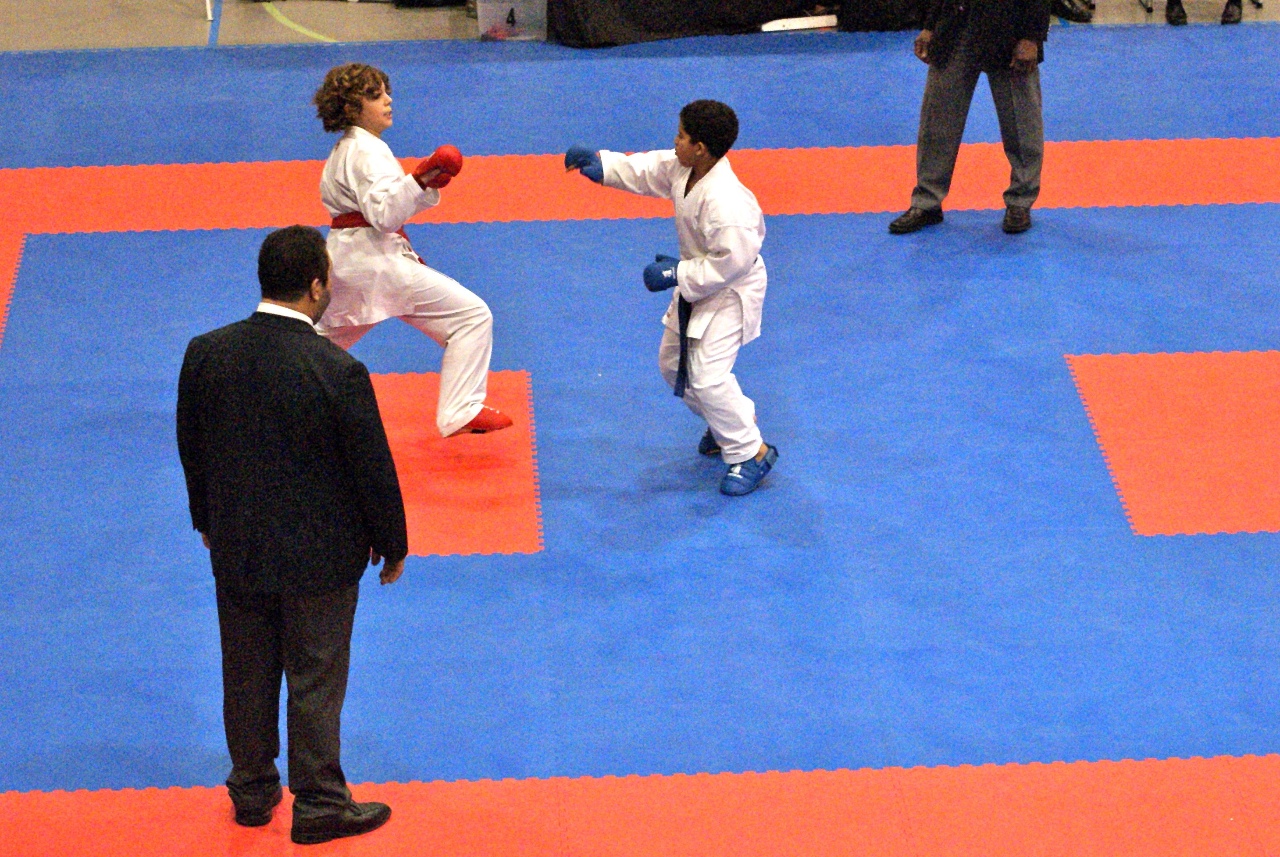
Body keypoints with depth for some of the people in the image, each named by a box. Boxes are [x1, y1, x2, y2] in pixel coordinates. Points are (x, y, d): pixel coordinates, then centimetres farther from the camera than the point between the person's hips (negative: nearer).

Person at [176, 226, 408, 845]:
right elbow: (373, 468, -13)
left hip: (236, 549, 4)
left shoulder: (206, 354, -10)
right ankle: (318, 805, 21)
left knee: (247, 676, 19)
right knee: (316, 679, 10)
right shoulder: (338, 371, -23)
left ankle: (253, 789, 34)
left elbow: (191, 449, 3)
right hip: (319, 556, -4)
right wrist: (392, 545, 2)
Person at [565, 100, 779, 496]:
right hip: (696, 286, 10)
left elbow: (731, 260, -33)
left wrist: (677, 274, -26)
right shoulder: (681, 169, -8)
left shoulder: (725, 202, -36)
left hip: (730, 292, -10)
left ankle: (750, 453, 0)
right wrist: (601, 164, -3)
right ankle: (726, 423, 41)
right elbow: (645, 170, 9)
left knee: (707, 375, -17)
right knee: (673, 363, 20)